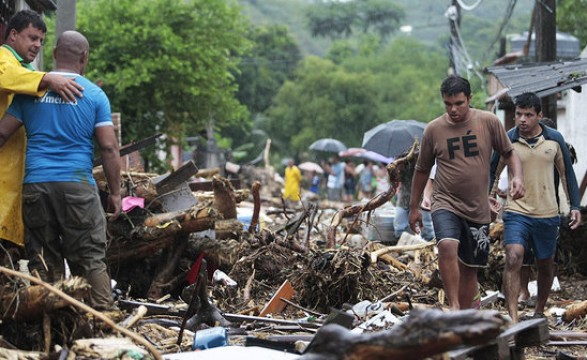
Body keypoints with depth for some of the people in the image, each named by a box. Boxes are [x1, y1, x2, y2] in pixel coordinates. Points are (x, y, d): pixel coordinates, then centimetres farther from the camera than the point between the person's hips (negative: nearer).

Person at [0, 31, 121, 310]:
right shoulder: (95, 95, 2)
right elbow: (109, 147, -1)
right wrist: (115, 192, 4)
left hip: (35, 184, 2)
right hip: (77, 184, -2)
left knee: (43, 260, 7)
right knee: (90, 260, 2)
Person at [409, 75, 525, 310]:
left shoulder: (488, 122, -1)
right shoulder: (433, 129, -1)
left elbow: (509, 153, 11)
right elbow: (422, 170, 11)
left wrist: (517, 176, -9)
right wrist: (414, 207, 15)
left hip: (478, 209, 2)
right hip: (445, 204, -2)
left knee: (469, 268, 9)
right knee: (447, 246, -31)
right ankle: (453, 306, -26)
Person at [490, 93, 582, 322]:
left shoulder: (554, 139, 0)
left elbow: (566, 172, 11)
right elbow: (491, 172, 9)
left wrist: (574, 206, 8)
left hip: (547, 215, 3)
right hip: (517, 212, -2)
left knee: (546, 265, 15)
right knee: (513, 258, -23)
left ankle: (539, 311, 37)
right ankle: (513, 318, -27)